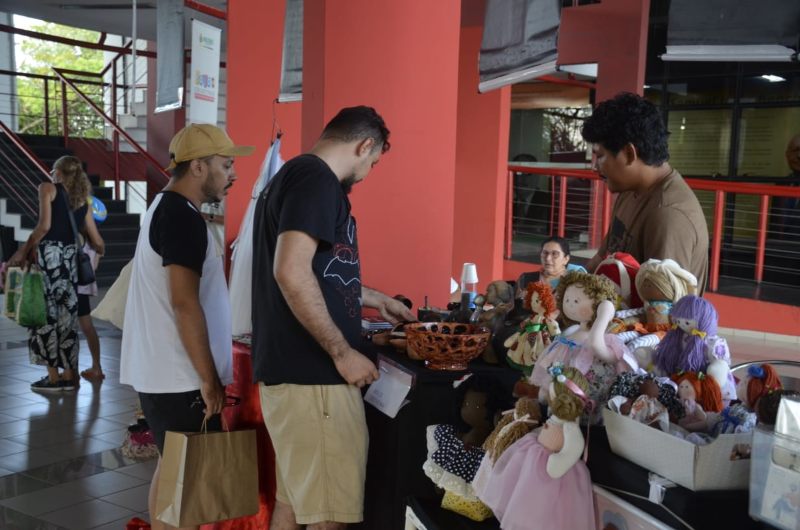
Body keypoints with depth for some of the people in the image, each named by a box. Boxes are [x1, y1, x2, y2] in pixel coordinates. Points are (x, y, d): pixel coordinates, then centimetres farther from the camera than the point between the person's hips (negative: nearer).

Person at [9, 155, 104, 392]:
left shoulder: (48, 188, 3)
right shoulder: (82, 201, 18)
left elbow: (44, 225, -11)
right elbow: (97, 241, 16)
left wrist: (23, 251, -4)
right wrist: (100, 250, 38)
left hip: (48, 254, -5)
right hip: (70, 258, 5)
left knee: (47, 312, 1)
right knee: (67, 313, 10)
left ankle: (54, 376, 3)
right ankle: (69, 375, 15)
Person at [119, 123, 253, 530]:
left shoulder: (164, 208, 15)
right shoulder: (183, 216, -16)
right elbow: (184, 303, -23)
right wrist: (209, 380, -18)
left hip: (160, 374, 10)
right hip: (181, 379, -10)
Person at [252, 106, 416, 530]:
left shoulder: (294, 175, 19)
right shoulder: (315, 178, -13)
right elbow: (292, 273, -25)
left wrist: (374, 298, 39)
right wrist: (343, 352, -19)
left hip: (292, 370, 10)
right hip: (311, 374, -10)